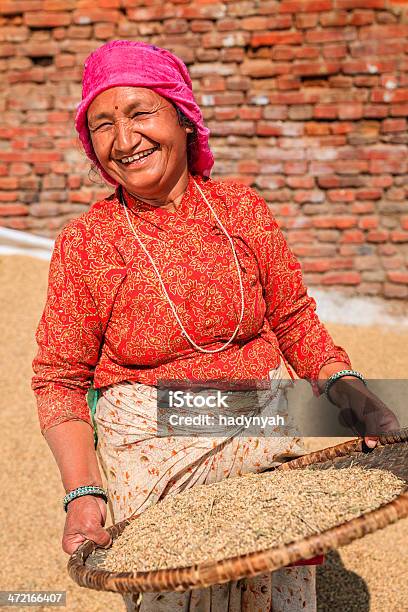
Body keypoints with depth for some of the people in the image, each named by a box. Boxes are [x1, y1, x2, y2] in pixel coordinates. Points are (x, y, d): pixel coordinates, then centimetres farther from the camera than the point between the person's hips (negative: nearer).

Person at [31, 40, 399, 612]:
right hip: (151, 452, -2)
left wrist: (345, 385, -9)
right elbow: (60, 379, -5)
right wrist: (83, 491, -17)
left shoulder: (243, 209, -1)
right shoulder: (84, 243, -8)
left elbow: (294, 318, 8)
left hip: (263, 436, 3)